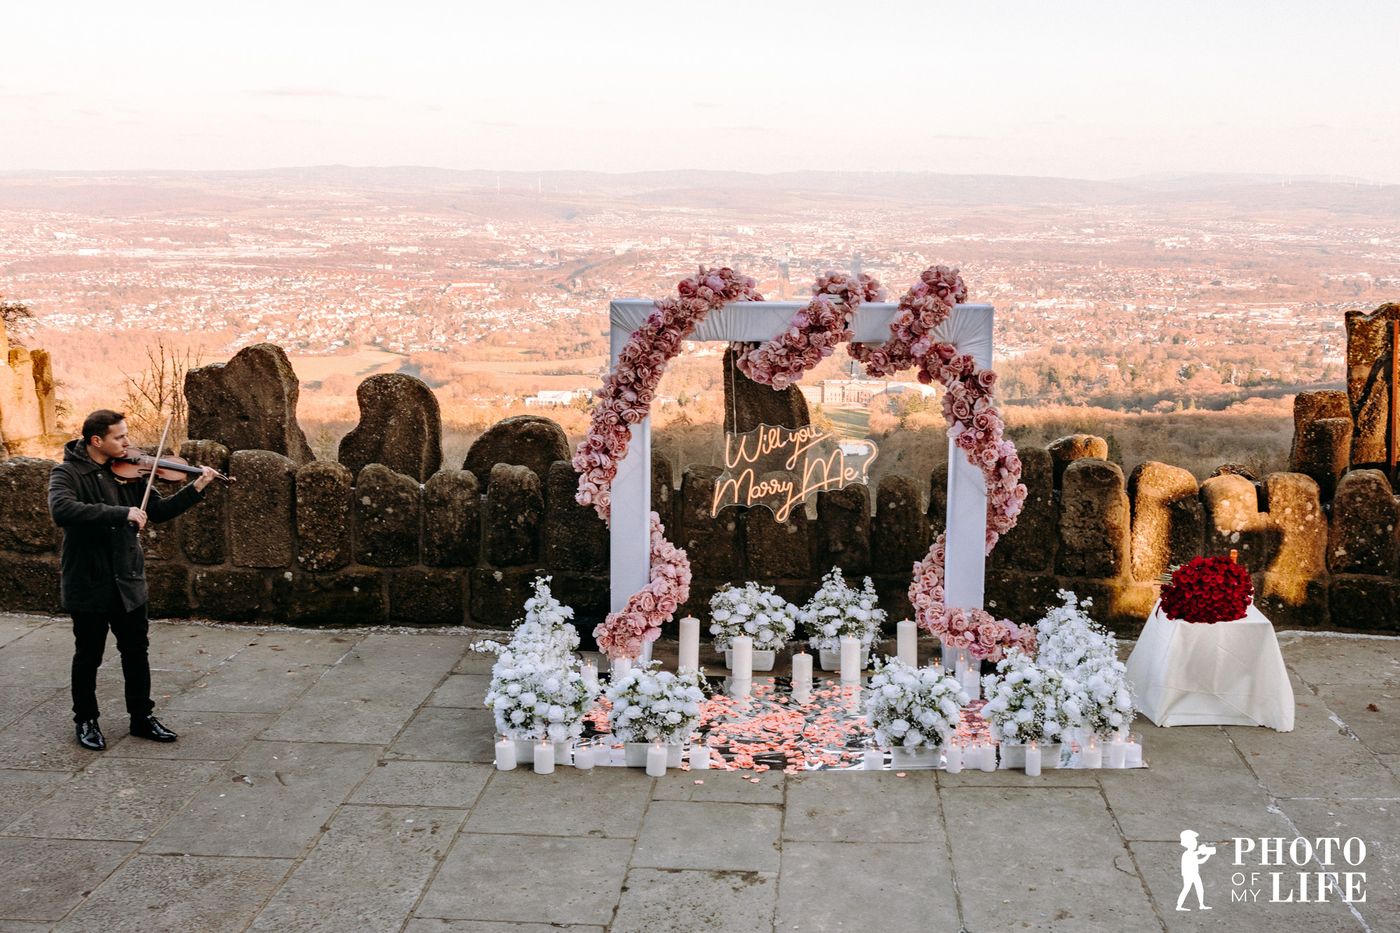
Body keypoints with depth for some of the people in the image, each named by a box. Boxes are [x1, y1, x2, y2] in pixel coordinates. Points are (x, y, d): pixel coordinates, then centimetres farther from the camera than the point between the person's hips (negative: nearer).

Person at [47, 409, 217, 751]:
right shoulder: (67, 473, -13)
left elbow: (159, 510, 6)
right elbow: (62, 511, -32)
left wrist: (196, 489, -8)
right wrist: (121, 513, -36)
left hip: (128, 581, 5)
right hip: (89, 582, -5)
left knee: (136, 651, 13)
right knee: (89, 656, 9)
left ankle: (142, 717, 26)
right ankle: (86, 721, 25)